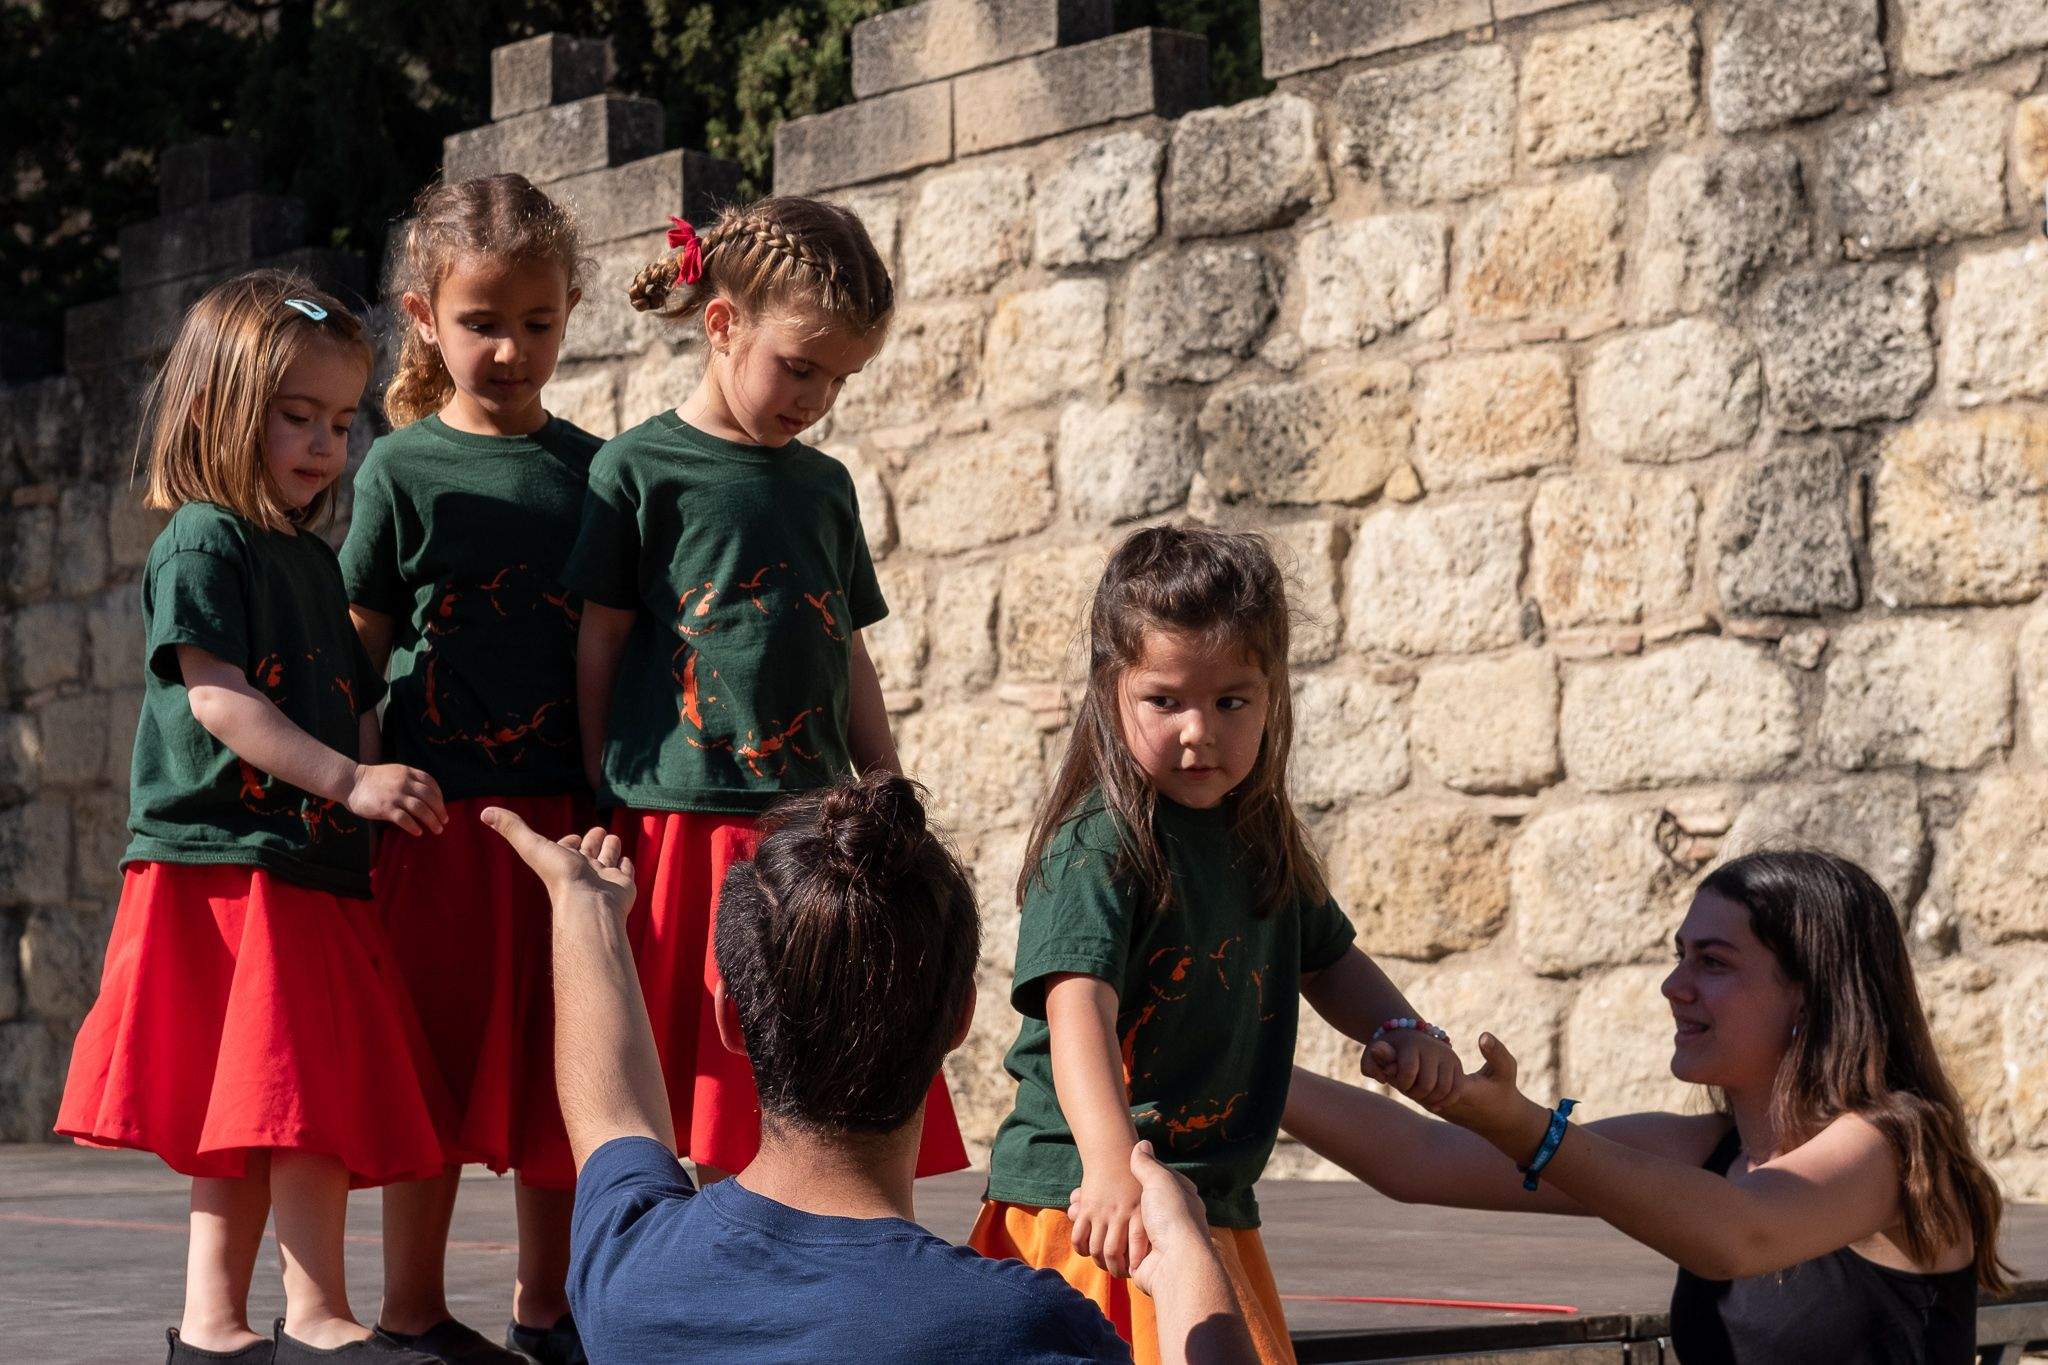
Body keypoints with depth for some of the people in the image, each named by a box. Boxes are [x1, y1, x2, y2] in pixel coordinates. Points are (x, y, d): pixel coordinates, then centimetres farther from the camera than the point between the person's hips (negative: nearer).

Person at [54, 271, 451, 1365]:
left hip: (313, 866, 9)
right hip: (226, 862, -9)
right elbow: (217, 698, -16)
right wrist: (350, 782, -24)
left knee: (250, 1113, 9)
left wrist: (388, 777, 9)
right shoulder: (201, 545, -6)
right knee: (307, 1094, -13)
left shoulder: (314, 561, 21)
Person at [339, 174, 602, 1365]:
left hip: (567, 807, 3)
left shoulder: (590, 468, 8)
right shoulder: (402, 472, 0)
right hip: (441, 808, -3)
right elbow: (361, 650, 1)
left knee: (562, 1067, 8)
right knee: (438, 1065, 2)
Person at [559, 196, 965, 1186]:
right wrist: (605, 815, 0)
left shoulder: (824, 486, 14)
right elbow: (597, 655, 1)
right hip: (682, 832, -5)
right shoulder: (640, 470, -1)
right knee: (704, 1119, -2)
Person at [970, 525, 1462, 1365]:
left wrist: (1398, 1028, 7)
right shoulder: (1099, 846, -15)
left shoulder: (1263, 841, 10)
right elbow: (1079, 1010, -29)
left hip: (1214, 1205, 8)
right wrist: (1112, 1169, -43)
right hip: (1090, 1208, -8)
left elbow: (1326, 959, 28)